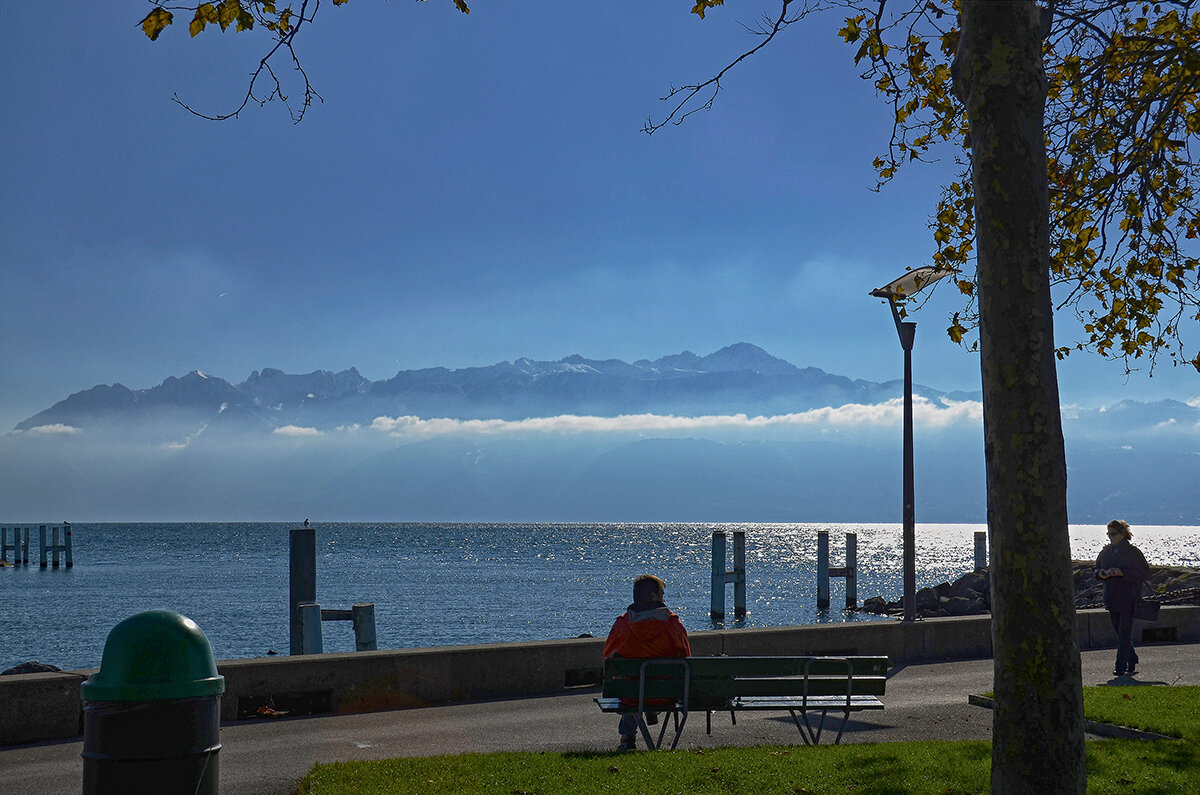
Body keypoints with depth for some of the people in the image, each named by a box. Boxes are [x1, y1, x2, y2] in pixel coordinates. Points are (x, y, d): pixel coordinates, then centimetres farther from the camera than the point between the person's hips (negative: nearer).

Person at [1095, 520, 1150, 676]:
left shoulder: (1133, 552, -7)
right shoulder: (1105, 552, 10)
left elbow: (1143, 573, -10)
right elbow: (1097, 569, 19)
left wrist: (1121, 573, -21)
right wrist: (1101, 574, -6)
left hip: (1129, 597, -6)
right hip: (1111, 597, 6)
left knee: (1124, 632, -8)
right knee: (1119, 632, 12)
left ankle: (1121, 666, -7)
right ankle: (1132, 661, 29)